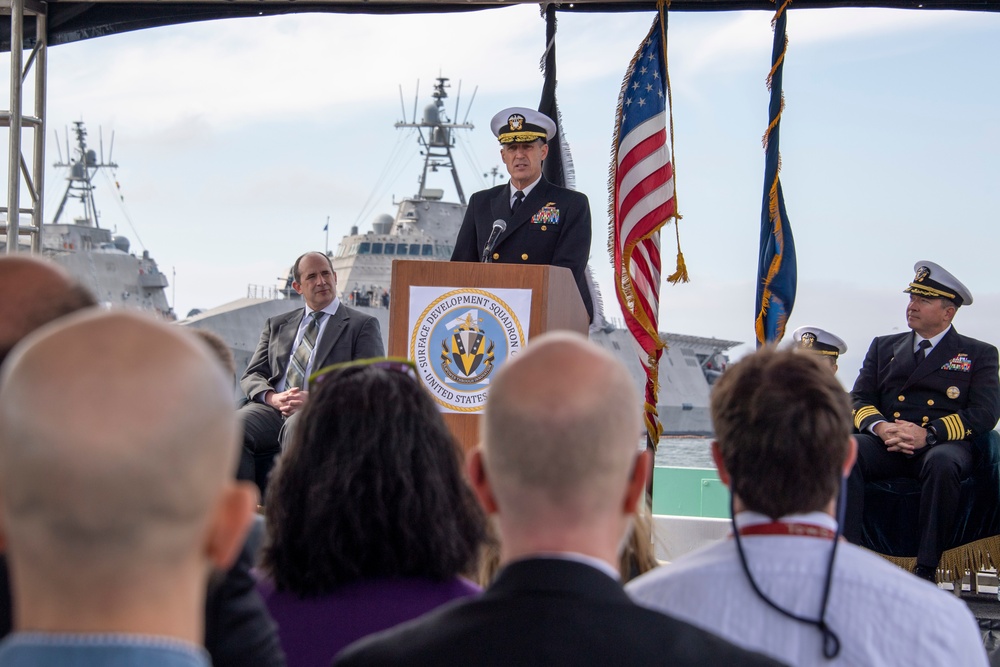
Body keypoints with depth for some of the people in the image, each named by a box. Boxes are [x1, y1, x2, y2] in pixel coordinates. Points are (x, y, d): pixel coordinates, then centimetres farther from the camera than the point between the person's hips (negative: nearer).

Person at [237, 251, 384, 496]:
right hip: (272, 409, 4)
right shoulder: (276, 325, 27)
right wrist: (273, 398, -7)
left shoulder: (362, 325, 14)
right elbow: (252, 376, 18)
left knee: (298, 427, -40)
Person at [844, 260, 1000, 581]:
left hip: (943, 445, -2)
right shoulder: (884, 347, 24)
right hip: (887, 446, 3)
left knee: (942, 462, -39)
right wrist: (881, 427, -11)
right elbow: (859, 399, 14)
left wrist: (928, 434, -16)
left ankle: (926, 570, -33)